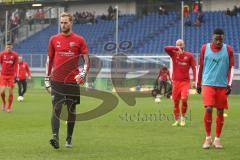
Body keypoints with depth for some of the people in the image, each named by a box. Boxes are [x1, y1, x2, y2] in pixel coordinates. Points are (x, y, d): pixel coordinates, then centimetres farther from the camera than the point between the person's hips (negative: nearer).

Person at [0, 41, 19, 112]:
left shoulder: (15, 55, -2)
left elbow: (16, 66, -2)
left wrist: (16, 74, -12)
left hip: (11, 75, -1)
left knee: (11, 92, 0)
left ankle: (9, 107, 13)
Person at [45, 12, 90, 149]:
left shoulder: (79, 40, 2)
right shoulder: (54, 39, 7)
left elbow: (87, 60, 1)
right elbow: (49, 60, 13)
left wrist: (83, 74, -17)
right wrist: (47, 79, 11)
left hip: (73, 81, 0)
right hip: (57, 81, 0)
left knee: (72, 110, 8)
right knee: (56, 109, -12)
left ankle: (69, 139, 19)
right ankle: (55, 137, -21)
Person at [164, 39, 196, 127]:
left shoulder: (189, 55, 3)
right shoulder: (173, 54, 5)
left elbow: (194, 68, 4)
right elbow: (166, 48, -13)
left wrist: (194, 80, -5)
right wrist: (176, 48, -23)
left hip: (185, 81, -2)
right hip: (176, 81, 2)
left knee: (184, 99, -17)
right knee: (176, 102, 2)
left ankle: (183, 118, 3)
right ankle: (177, 120, 15)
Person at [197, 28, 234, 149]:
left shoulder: (228, 50, 2)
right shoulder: (205, 48, 2)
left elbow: (231, 68, 2)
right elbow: (200, 66, 9)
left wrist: (229, 84, -7)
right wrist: (198, 84, 11)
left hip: (222, 86, 1)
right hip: (208, 84, -1)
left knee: (220, 112, 3)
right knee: (208, 109, -13)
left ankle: (217, 139, 14)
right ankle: (208, 138, 0)